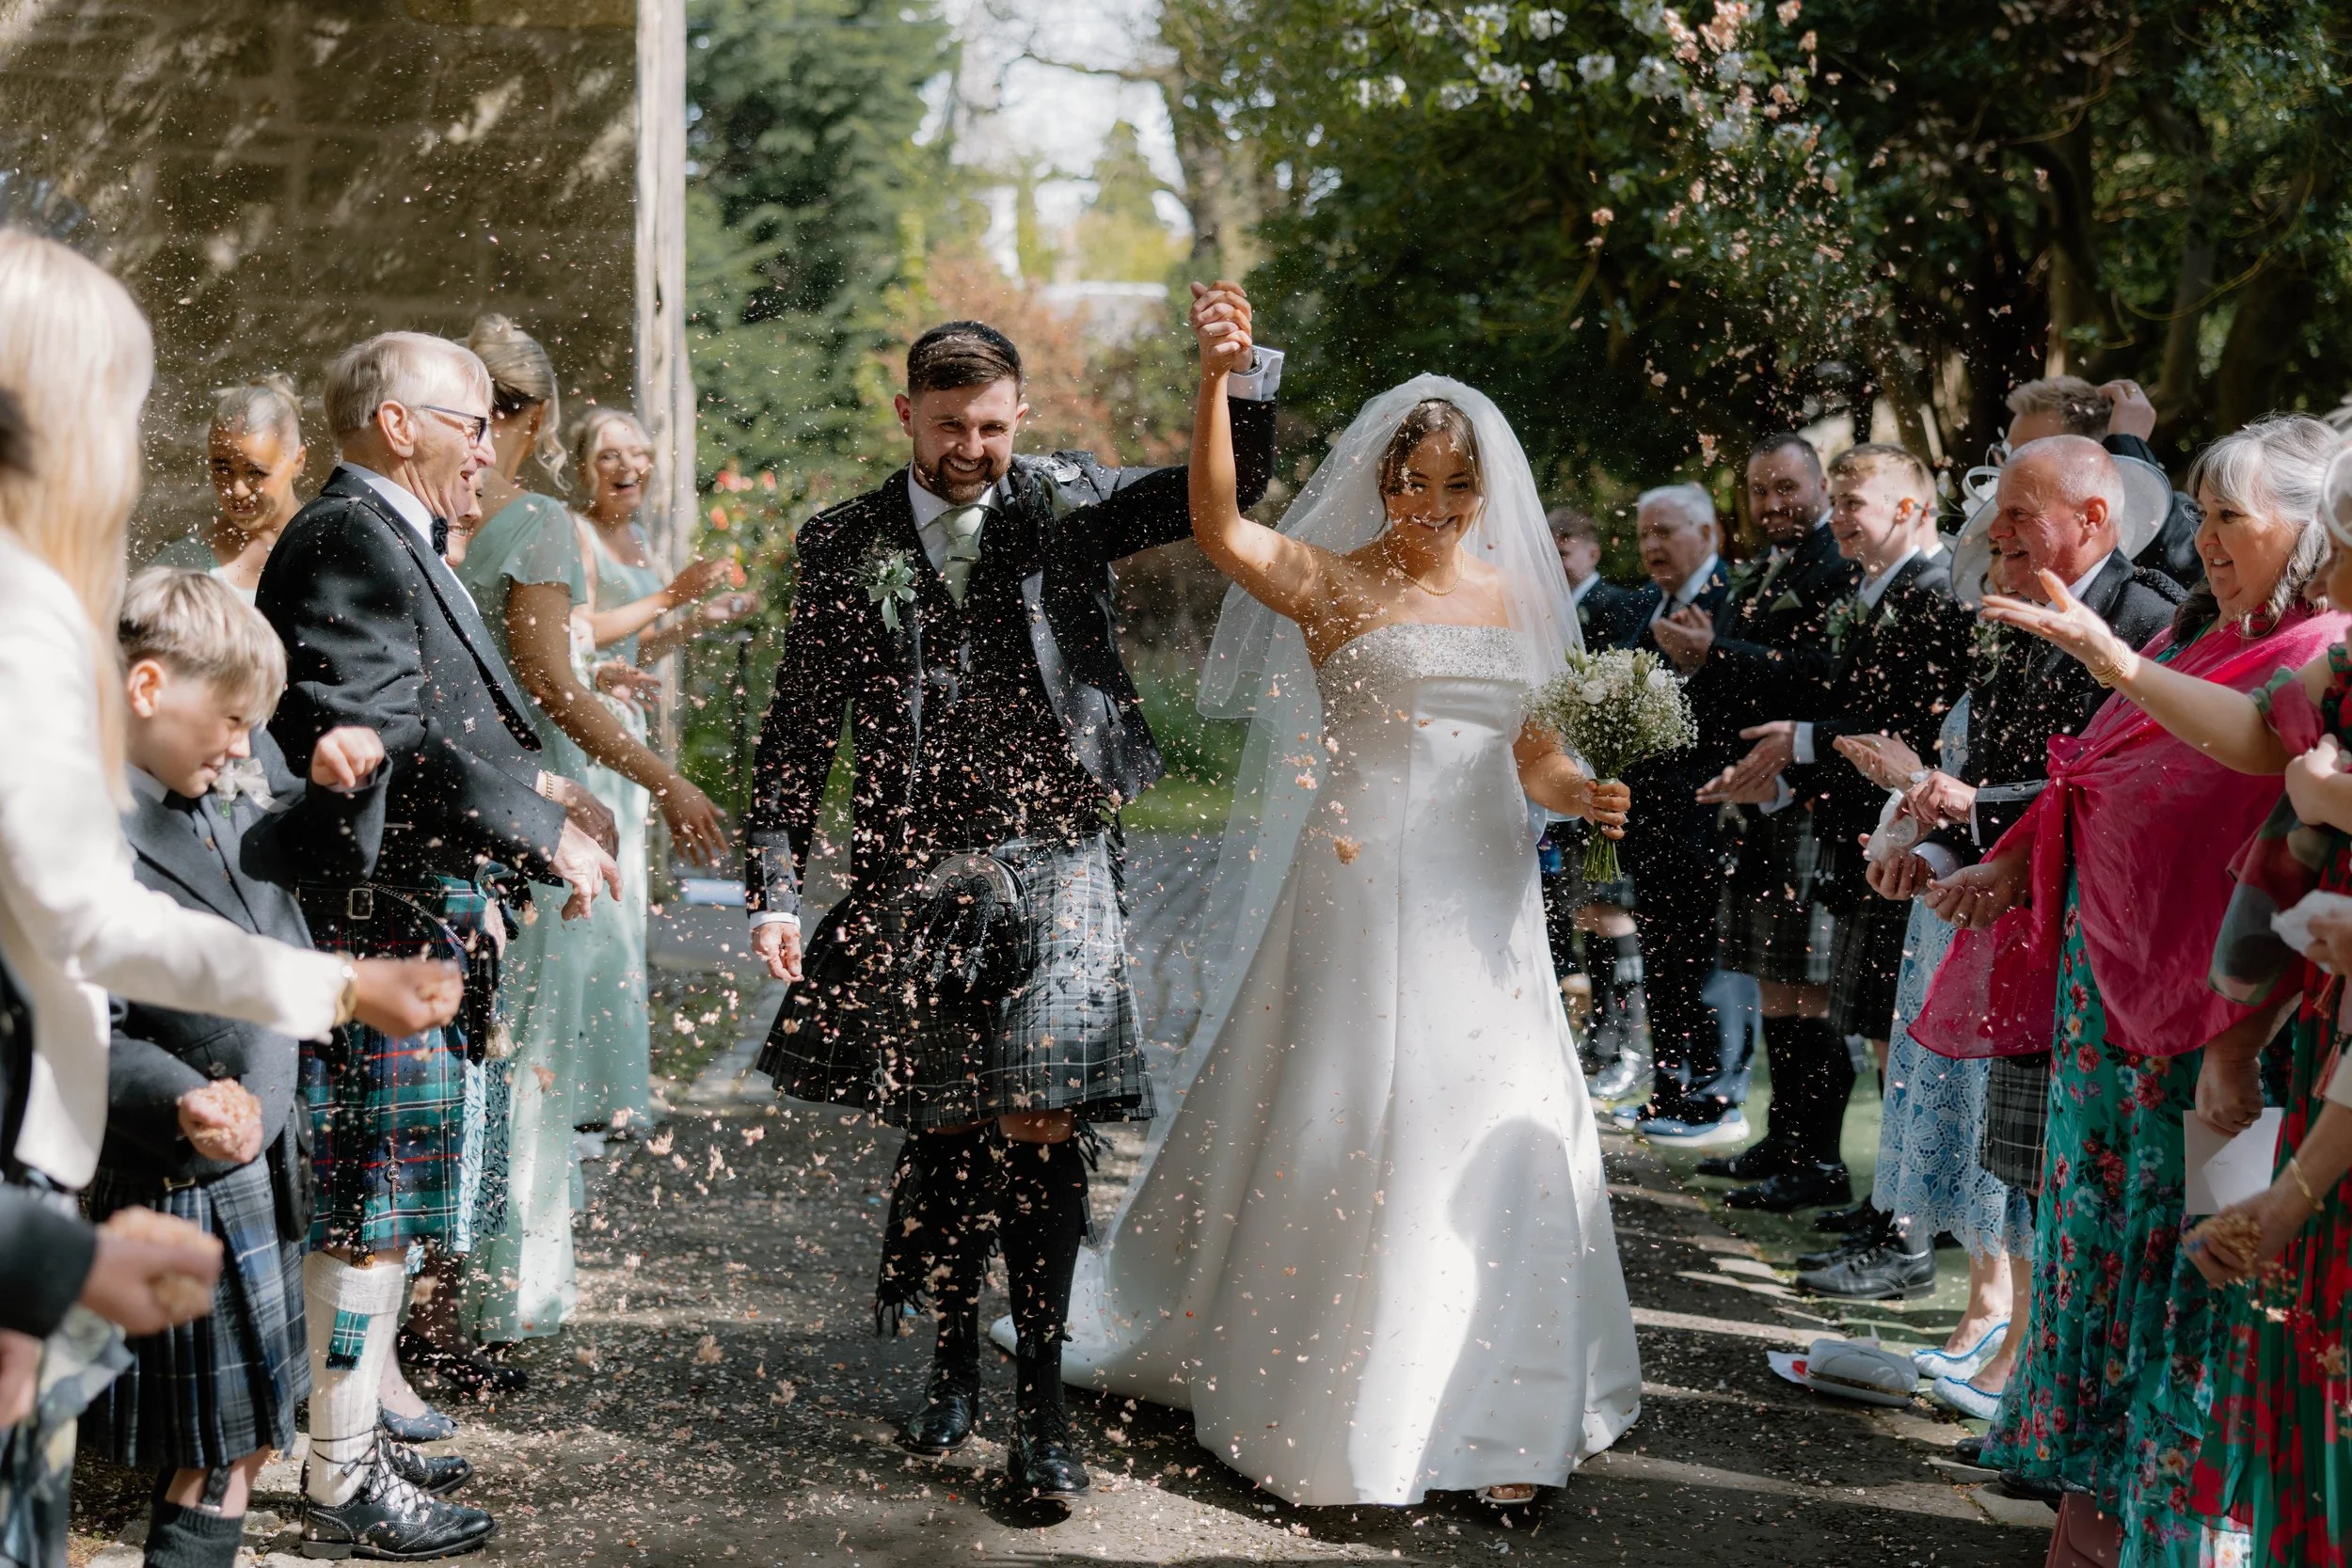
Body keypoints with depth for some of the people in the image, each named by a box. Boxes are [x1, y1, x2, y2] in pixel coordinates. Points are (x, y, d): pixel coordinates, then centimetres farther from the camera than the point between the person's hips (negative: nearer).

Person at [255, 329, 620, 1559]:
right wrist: (543, 832, -20)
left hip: (411, 928, 10)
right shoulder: (347, 543, -15)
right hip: (376, 928, -10)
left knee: (375, 1212, 17)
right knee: (371, 1214, -4)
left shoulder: (391, 543, 19)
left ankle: (354, 1421, 27)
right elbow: (386, 742, -24)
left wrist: (530, 784, 14)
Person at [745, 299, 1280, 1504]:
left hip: (1052, 869, -1)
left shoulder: (1064, 505, 5)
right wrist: (774, 889, -3)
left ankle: (1040, 1408, -1)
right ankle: (954, 1362, 31)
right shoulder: (845, 546, 4)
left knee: (1037, 1128, -8)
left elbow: (1230, 489, 2)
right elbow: (797, 735, 5)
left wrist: (1242, 375, -17)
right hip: (916, 875, 1)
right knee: (941, 1130, 10)